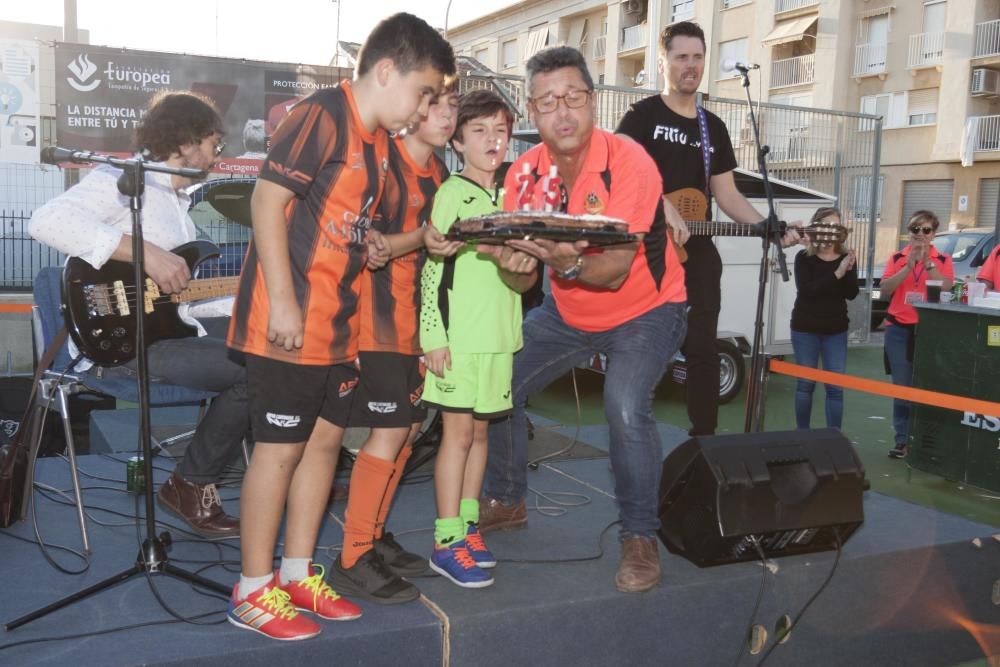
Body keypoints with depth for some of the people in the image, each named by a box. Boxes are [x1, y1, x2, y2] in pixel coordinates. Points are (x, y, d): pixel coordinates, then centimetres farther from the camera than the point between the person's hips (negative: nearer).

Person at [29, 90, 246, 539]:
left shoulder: (177, 201, 20)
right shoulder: (126, 179, -8)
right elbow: (47, 221, -28)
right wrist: (147, 253, -30)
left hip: (163, 325, 10)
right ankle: (190, 486, -3)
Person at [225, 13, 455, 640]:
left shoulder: (379, 141, 14)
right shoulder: (321, 115, -13)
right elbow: (269, 200, -18)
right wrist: (282, 301, -22)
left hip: (338, 321, 9)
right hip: (290, 321, -9)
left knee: (325, 438, 13)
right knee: (281, 445, -1)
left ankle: (298, 574, 27)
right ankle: (254, 591, 15)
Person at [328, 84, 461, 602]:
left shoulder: (438, 172, 13)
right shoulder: (383, 161, -11)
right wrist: (418, 239, -27)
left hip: (413, 320, 9)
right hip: (376, 317, -8)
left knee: (409, 427, 10)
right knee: (389, 431, -9)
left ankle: (373, 537, 24)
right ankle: (353, 561, 1)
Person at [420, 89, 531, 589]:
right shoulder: (450, 194, -4)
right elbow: (431, 267, -9)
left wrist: (519, 265, 2)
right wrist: (434, 337, -14)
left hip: (497, 336, 6)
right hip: (457, 336, -6)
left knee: (479, 433, 12)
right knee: (458, 433, -3)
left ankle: (467, 526, 23)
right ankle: (447, 542, 4)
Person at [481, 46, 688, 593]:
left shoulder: (628, 162, -25)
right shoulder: (525, 171, -10)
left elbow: (616, 271, -30)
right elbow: (523, 274, -10)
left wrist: (567, 264, -49)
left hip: (644, 309, -6)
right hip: (567, 312, 6)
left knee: (626, 406, -28)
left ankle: (640, 538, -6)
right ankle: (506, 500, 29)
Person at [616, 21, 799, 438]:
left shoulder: (713, 128, 14)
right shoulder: (643, 115, -2)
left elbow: (726, 194, 14)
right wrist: (665, 209, -31)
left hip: (697, 253, 5)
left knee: (703, 349, 6)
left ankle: (704, 436, 16)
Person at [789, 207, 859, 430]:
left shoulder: (846, 257, 2)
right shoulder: (804, 258, -6)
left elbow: (852, 294, -5)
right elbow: (805, 291, -19)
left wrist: (849, 269, -22)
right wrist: (837, 273, -26)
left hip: (836, 330, 2)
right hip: (805, 328, -2)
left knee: (836, 386, -2)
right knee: (806, 383, 3)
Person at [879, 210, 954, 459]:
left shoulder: (943, 260, 4)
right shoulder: (897, 258, 7)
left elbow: (947, 290, -11)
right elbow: (885, 291, -5)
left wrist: (928, 263, -18)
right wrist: (909, 266, -14)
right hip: (899, 330, 1)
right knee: (902, 388, 3)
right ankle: (902, 440, 10)